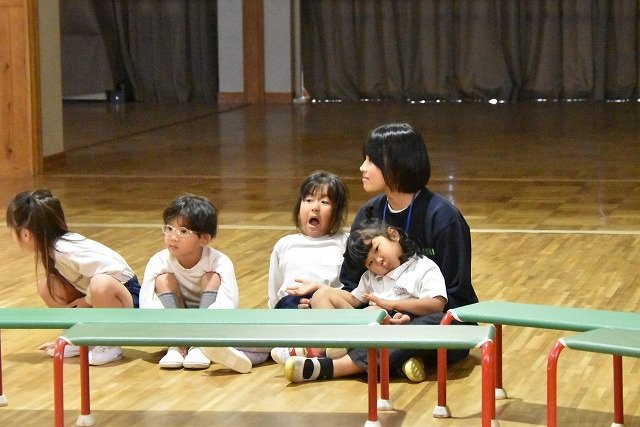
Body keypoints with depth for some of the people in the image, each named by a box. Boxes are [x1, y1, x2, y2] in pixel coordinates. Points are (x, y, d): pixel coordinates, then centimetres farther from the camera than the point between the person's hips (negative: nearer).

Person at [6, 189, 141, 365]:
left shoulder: (67, 251, -27)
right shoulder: (49, 250, 0)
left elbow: (110, 271, -34)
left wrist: (87, 301, -19)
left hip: (126, 297, -8)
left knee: (101, 285, -40)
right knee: (46, 286, -7)